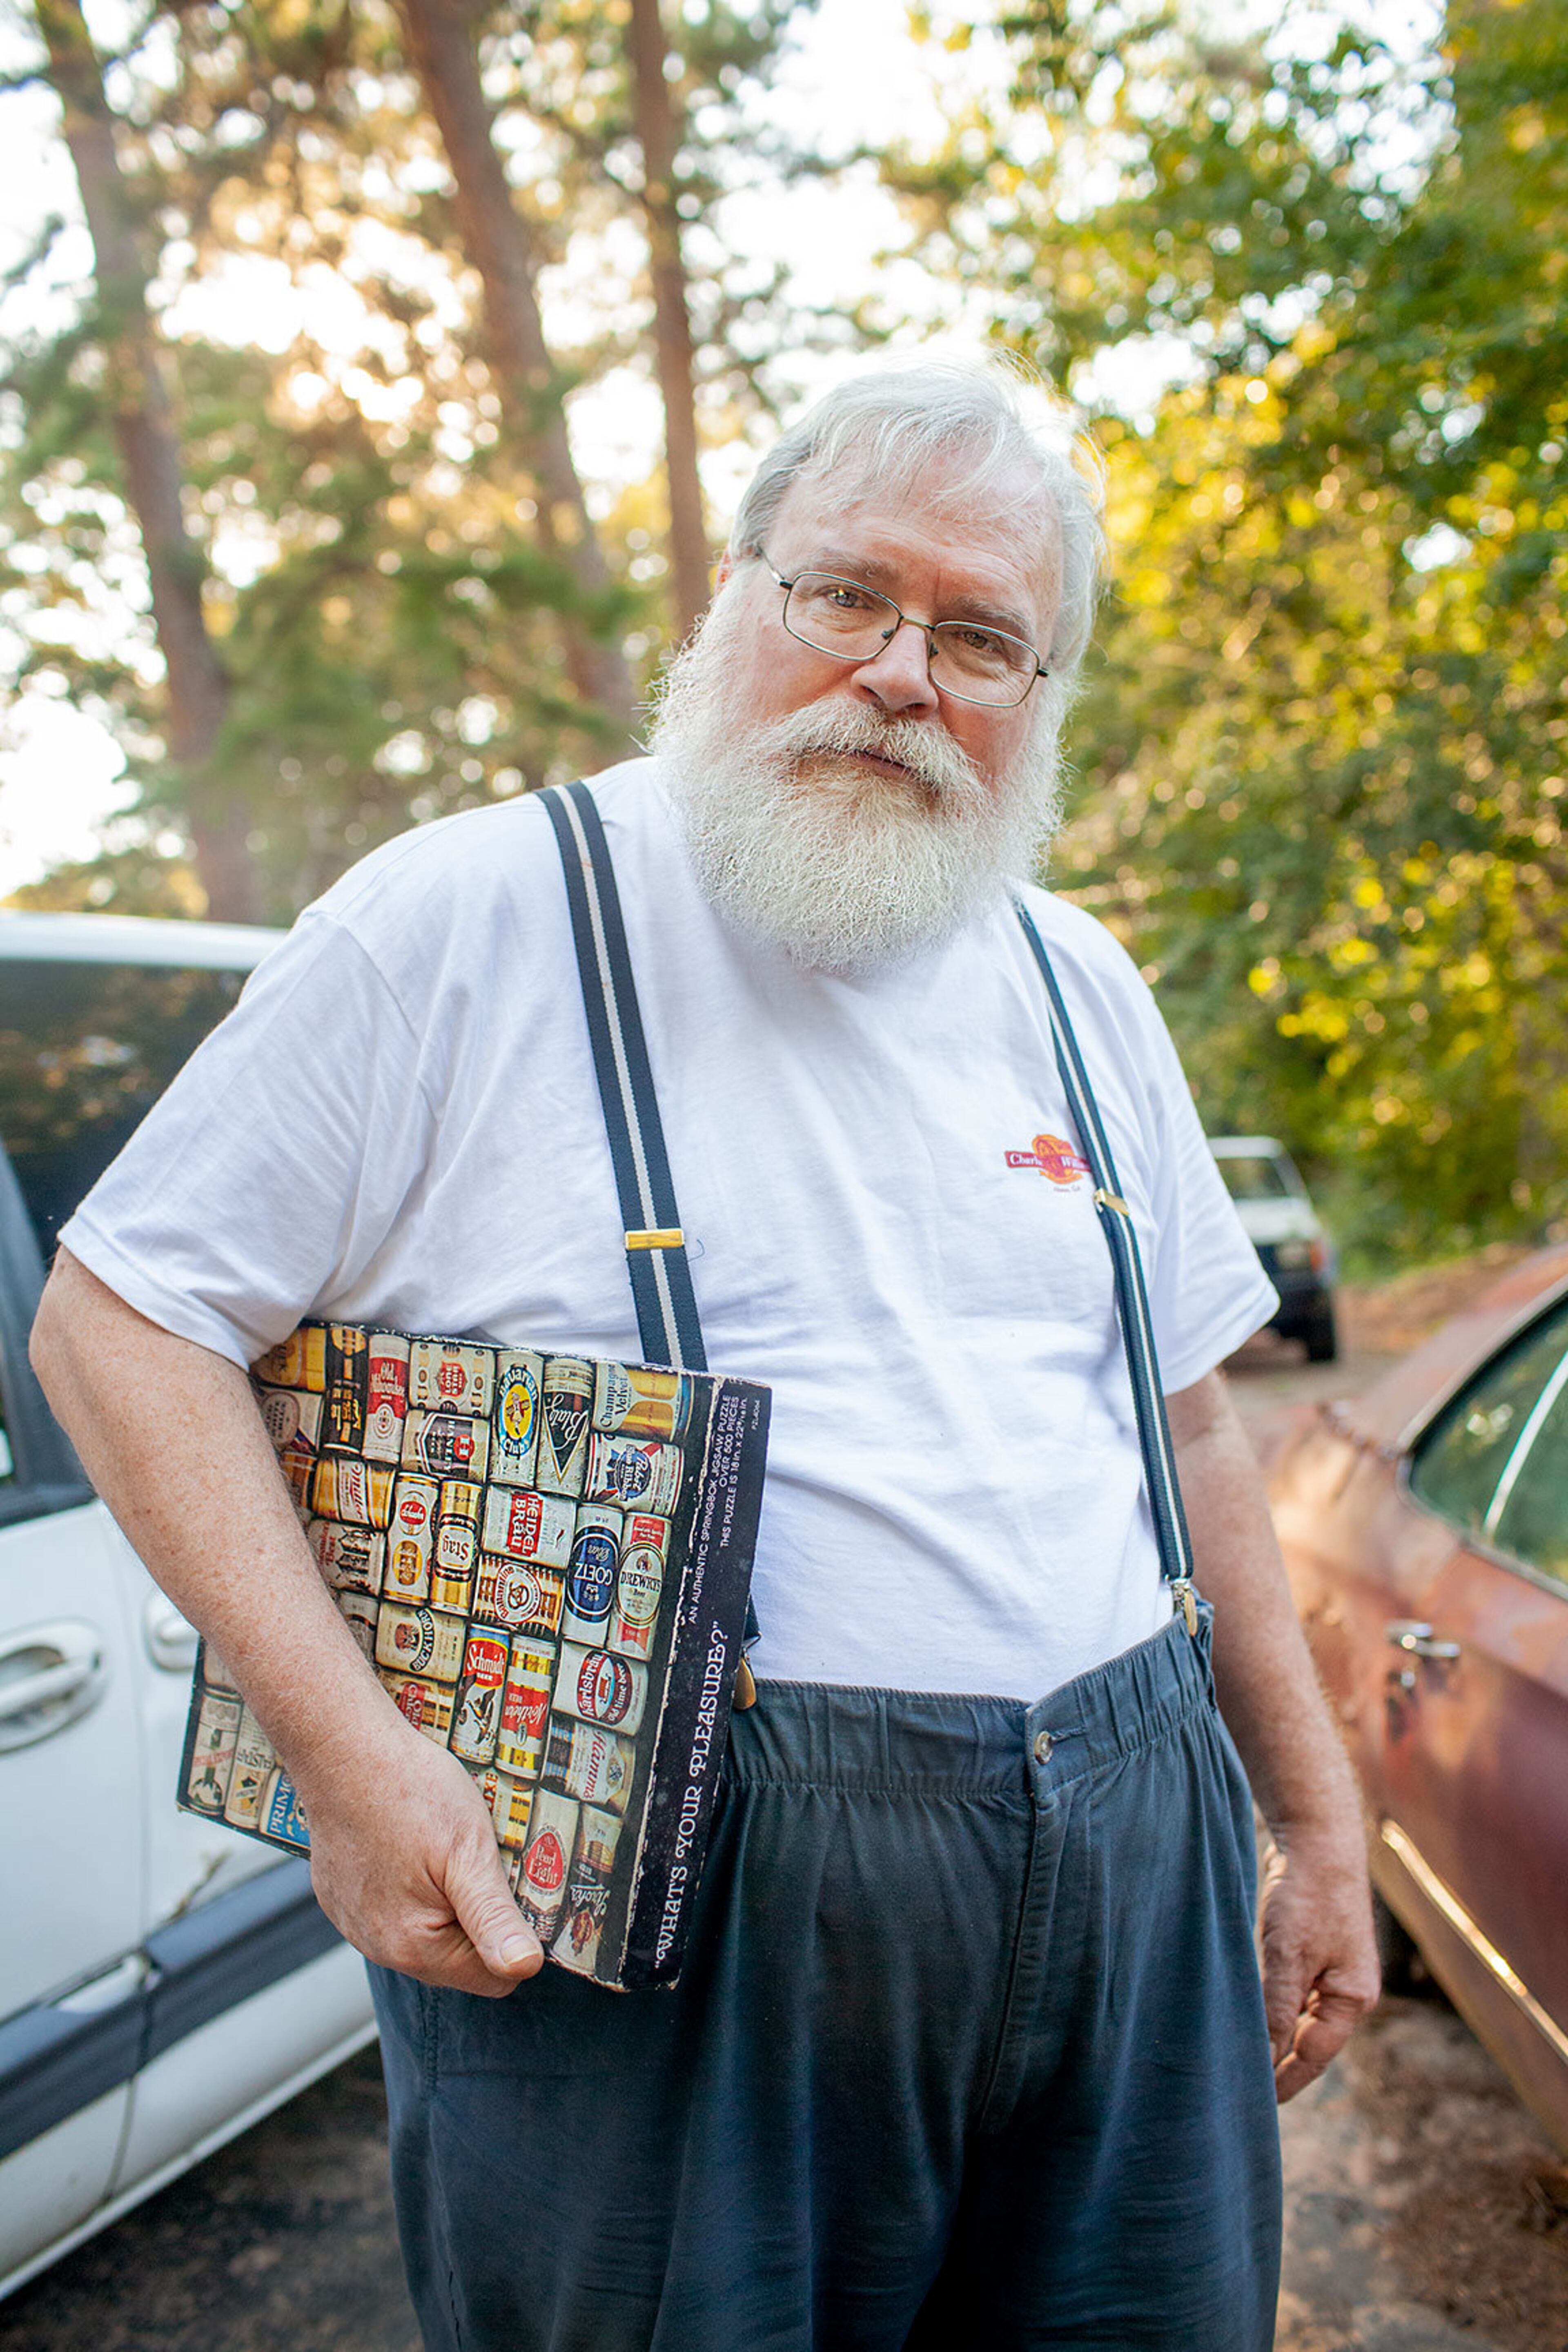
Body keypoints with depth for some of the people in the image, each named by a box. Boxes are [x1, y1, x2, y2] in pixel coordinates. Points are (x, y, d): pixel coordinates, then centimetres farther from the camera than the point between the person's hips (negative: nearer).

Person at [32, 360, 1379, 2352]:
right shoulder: (471, 923, -8)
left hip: (1126, 1886, 6)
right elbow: (114, 1316, -7)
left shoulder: (1075, 989, 9)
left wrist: (1319, 1821, 14)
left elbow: (1189, 1428, 15)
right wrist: (348, 1746, -18)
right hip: (645, 1884, -4)